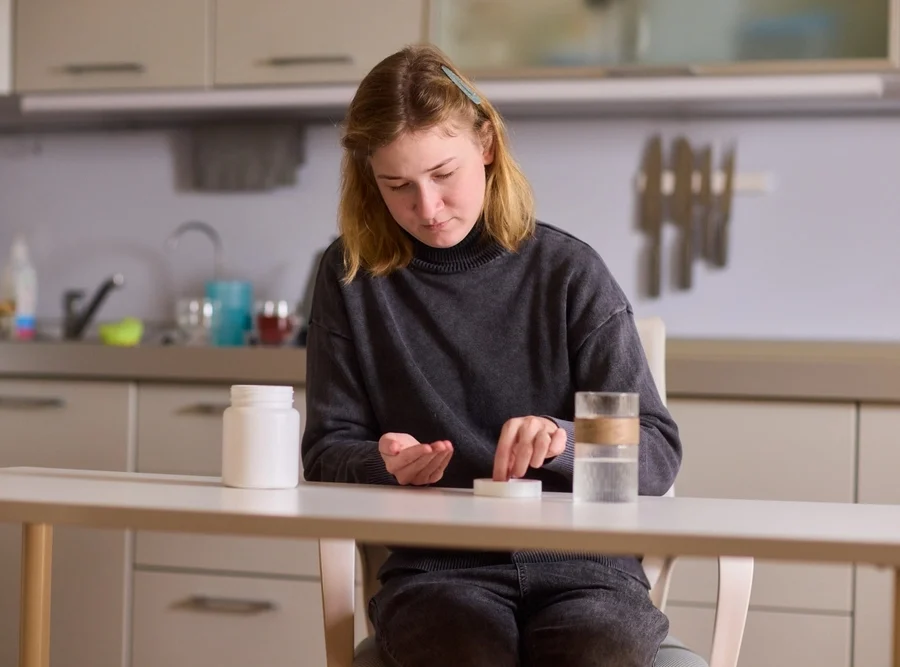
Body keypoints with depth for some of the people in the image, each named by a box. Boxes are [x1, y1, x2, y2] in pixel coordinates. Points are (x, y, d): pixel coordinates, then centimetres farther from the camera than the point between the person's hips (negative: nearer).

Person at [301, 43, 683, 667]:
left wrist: (563, 440, -22)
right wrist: (383, 464, -12)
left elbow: (657, 453, -1)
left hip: (581, 565, 0)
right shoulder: (352, 276, 6)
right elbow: (329, 451, 11)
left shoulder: (568, 272, 2)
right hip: (437, 569, 0)